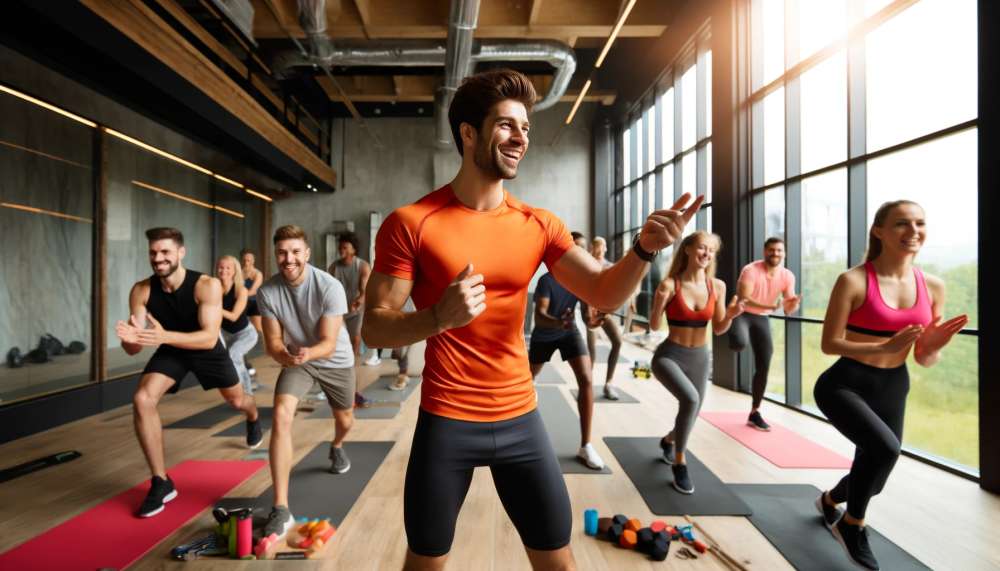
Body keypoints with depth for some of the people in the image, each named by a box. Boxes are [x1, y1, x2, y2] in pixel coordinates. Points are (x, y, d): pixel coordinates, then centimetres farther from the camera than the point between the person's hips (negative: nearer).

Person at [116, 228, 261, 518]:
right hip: (170, 351, 2)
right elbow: (132, 349, -23)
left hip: (207, 349, -1)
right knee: (142, 400, -24)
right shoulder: (141, 291, -25)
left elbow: (209, 338, -39)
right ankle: (161, 483, -8)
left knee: (237, 400, 16)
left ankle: (253, 419, 60)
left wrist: (165, 336, -54)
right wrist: (130, 338, -48)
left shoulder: (207, 285, -34)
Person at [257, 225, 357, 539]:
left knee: (345, 420, 18)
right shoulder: (267, 291, -21)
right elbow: (273, 341, -15)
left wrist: (308, 353, -48)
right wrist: (284, 355, -38)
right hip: (296, 359, 1)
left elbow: (329, 343, -27)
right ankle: (281, 509, -16)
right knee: (281, 416, -24)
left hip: (336, 360, 0)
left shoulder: (330, 287, -29)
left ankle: (336, 447, 59)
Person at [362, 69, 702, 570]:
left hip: (520, 417, 3)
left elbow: (605, 294, -5)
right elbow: (374, 329, -10)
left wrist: (644, 248, -24)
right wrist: (438, 317, -28)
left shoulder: (539, 225, 1)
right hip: (445, 421, -2)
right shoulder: (411, 223, -10)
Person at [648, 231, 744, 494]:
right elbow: (654, 326, -10)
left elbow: (718, 329, 4)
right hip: (669, 356, -5)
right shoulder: (670, 284, -15)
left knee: (691, 413, 16)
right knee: (690, 399, -31)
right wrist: (659, 304, -28)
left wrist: (730, 316, -16)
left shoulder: (717, 286, -4)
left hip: (700, 358, 5)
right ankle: (680, 464, -8)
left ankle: (668, 440, 54)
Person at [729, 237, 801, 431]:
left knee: (763, 368, 1)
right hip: (742, 314, -5)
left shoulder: (788, 276, -5)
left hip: (762, 319, 5)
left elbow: (788, 309, -2)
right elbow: (743, 300, -27)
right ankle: (734, 342, 3)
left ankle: (754, 414, 15)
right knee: (741, 343, -39)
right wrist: (770, 306, -40)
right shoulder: (750, 270, -20)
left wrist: (795, 303, -26)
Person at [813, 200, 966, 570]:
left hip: (892, 390, 6)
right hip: (844, 385, -6)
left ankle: (829, 500, 52)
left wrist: (934, 346, -17)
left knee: (873, 478, 16)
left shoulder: (933, 287, 0)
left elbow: (925, 360, 4)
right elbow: (829, 344, -16)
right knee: (885, 447, -31)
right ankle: (852, 525, -2)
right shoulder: (853, 281, -16)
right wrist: (885, 347, -27)